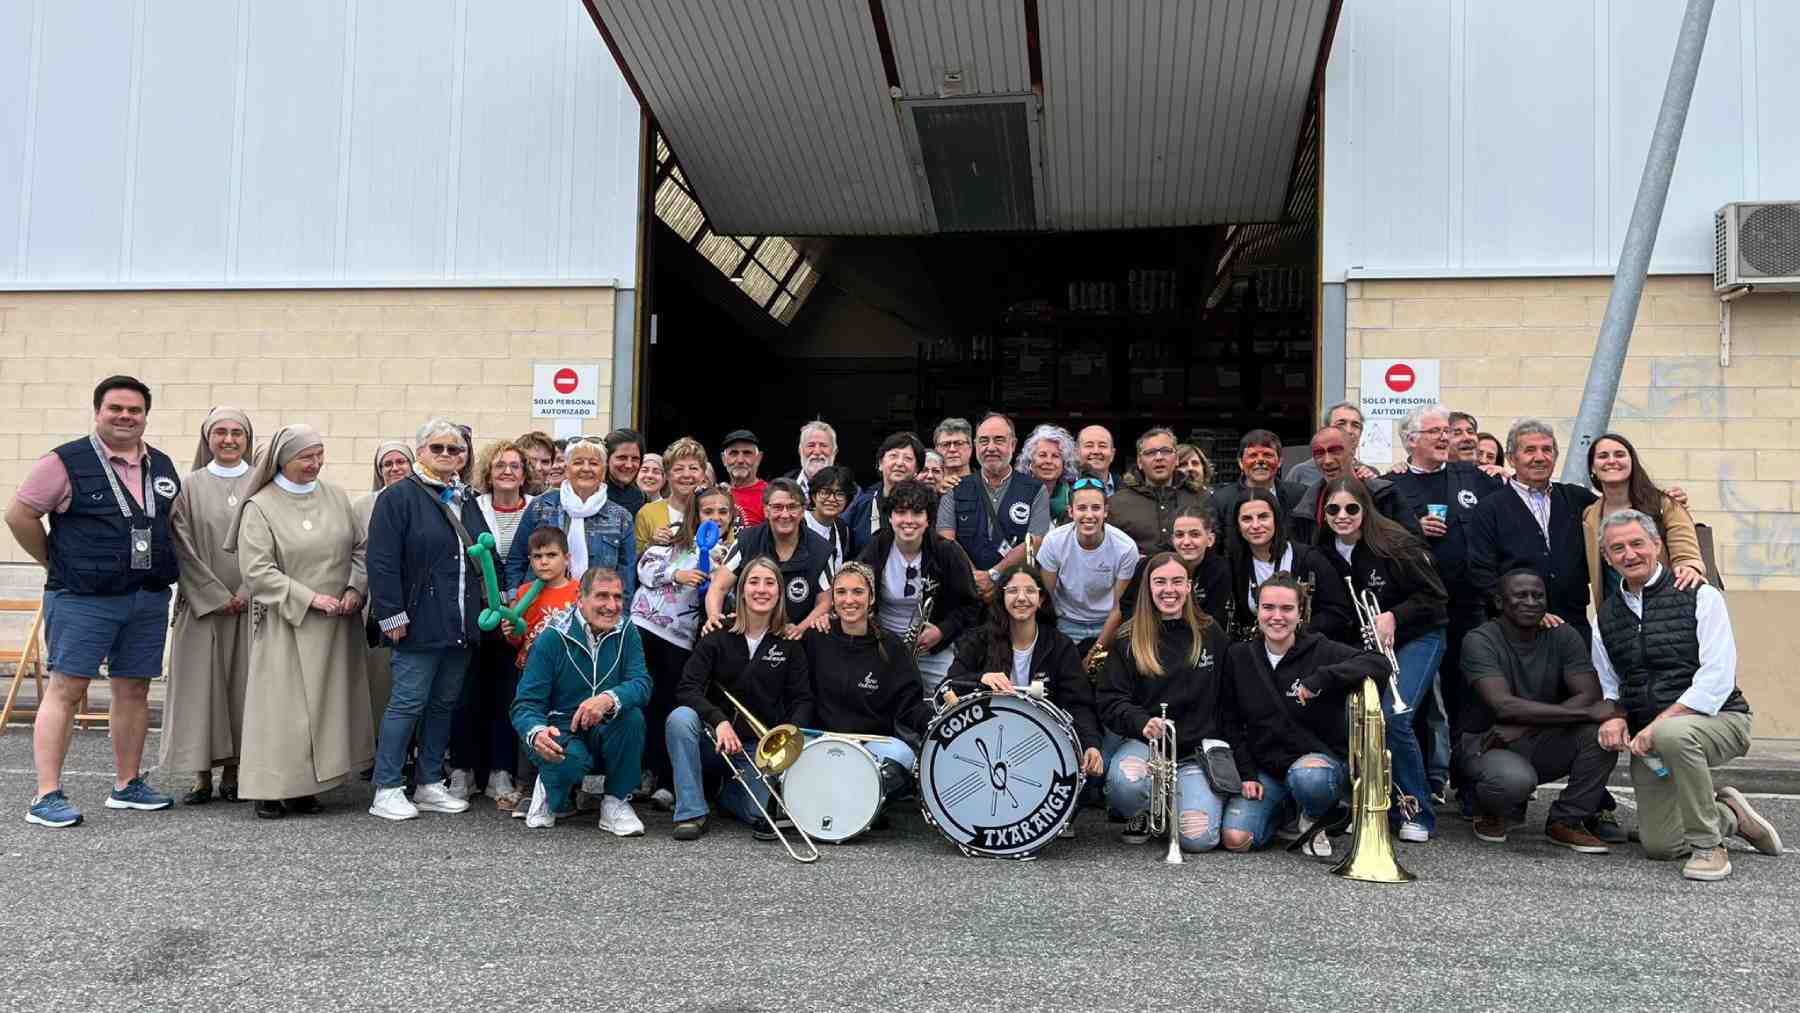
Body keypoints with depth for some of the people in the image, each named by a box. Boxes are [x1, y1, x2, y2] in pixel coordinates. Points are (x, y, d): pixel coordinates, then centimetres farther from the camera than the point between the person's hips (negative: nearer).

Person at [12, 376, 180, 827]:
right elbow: (19, 514, -4)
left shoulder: (162, 467, 12)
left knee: (134, 690, 9)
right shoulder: (67, 462, -5)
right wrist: (56, 563, 0)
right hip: (82, 600, -5)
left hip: (149, 600, 6)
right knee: (65, 689, -6)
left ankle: (127, 785, 19)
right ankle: (47, 795, -3)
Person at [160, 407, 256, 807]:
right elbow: (183, 547, -1)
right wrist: (217, 596, -9)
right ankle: (202, 774, 5)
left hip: (251, 603, 0)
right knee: (200, 681, -1)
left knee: (242, 681, 1)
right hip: (202, 603, 0)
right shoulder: (191, 486, 5)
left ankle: (233, 770, 9)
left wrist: (246, 593, -9)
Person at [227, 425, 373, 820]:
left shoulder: (335, 497, 10)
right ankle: (271, 789, 2)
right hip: (286, 624, -4)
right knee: (282, 704, -5)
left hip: (336, 623, 5)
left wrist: (355, 588, -5)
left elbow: (361, 549, 13)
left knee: (326, 701, 4)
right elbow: (257, 569, -11)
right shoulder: (260, 506, -4)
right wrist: (309, 598, -16)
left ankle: (304, 786, 12)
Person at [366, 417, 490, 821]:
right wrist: (392, 614, -16)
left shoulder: (467, 501, 16)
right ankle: (387, 790, 3)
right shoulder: (399, 497, -5)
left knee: (444, 703, 11)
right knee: (408, 702, -5)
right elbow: (382, 560, -12)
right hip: (421, 623, -7)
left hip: (462, 623, 7)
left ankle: (430, 784, 21)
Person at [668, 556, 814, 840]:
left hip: (760, 746, 1)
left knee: (762, 815, -20)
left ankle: (730, 793, 18)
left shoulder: (789, 645, 1)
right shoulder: (718, 636, -2)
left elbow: (802, 699, -1)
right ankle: (692, 813, -19)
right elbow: (687, 689, -10)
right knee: (680, 718, -31)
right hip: (715, 739, 0)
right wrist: (719, 721, -27)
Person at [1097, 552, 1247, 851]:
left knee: (1199, 838, -21)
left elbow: (1230, 708, 9)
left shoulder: (1211, 637, 8)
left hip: (1199, 752, 1)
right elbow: (1109, 701, -1)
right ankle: (1139, 813, 3)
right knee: (1126, 782, -36)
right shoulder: (1129, 642, 6)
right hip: (1143, 744, 0)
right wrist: (1142, 722, -23)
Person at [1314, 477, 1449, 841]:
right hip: (1366, 644, 5)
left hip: (1417, 637, -5)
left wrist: (1394, 616, -25)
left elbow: (1435, 596, -13)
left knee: (1394, 717, -21)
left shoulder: (1396, 544, -18)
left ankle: (1418, 814, -4)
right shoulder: (1324, 552, -4)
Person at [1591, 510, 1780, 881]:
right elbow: (1607, 685, 19)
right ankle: (1729, 815, 28)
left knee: (1672, 734, -39)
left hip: (1717, 720, -5)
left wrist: (1660, 723, -23)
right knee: (1659, 845, -3)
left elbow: (1717, 678, -16)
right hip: (1647, 737, 5)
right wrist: (1614, 716, -4)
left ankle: (1708, 847, -20)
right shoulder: (1607, 616, 10)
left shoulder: (1699, 596, -7)